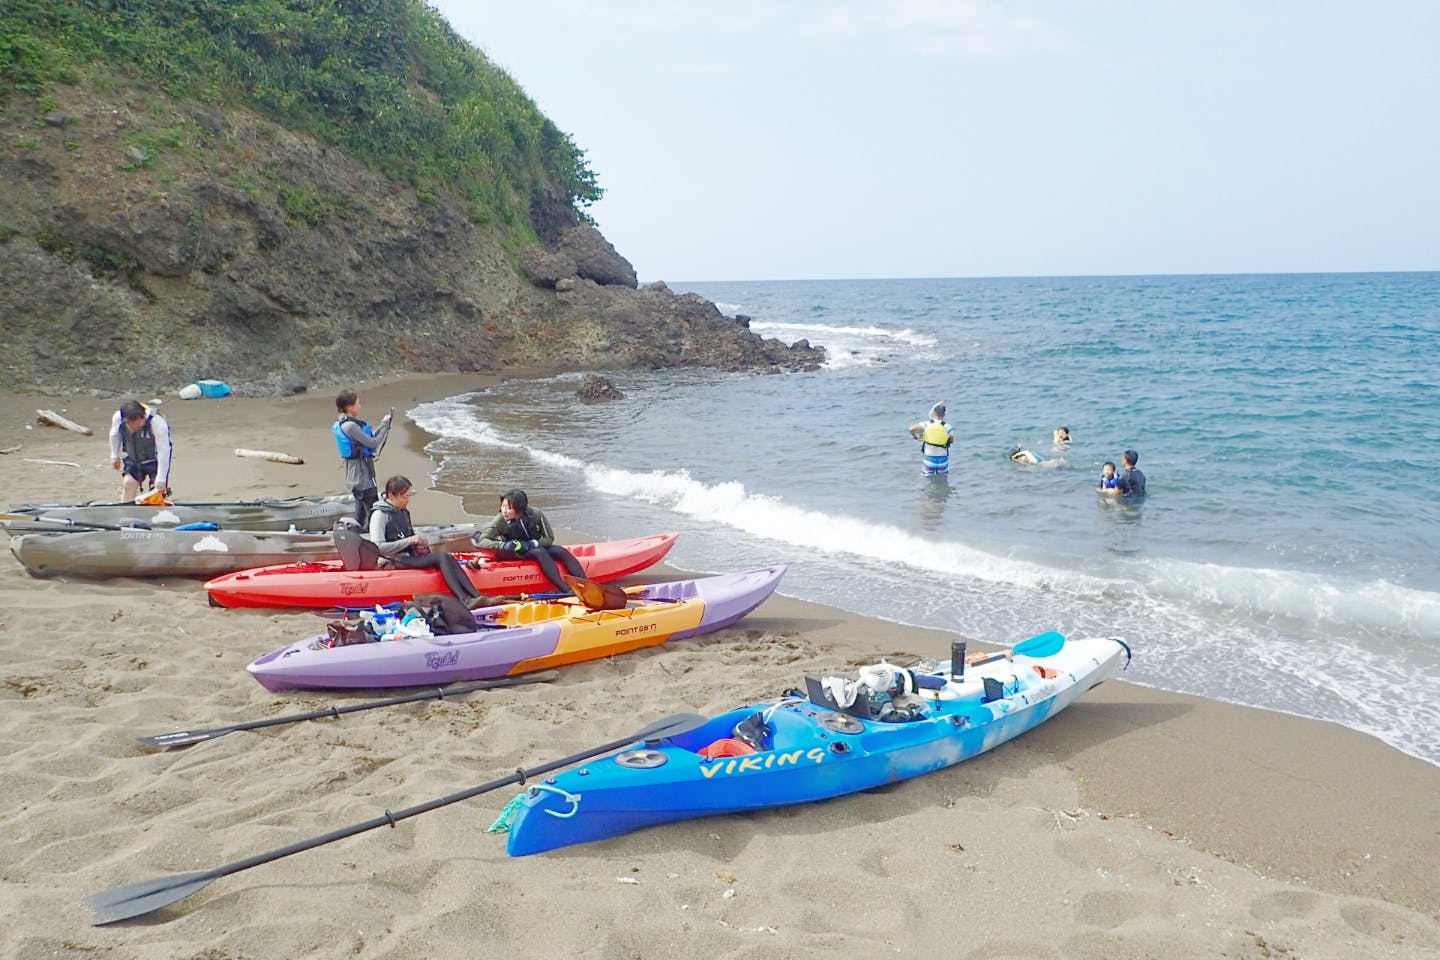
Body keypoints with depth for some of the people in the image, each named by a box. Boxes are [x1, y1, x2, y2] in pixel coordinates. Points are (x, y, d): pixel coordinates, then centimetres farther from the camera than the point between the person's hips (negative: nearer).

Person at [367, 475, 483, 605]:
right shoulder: (379, 514, -10)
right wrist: (409, 541, -18)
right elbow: (378, 548, -20)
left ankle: (476, 596, -31)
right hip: (395, 561, -7)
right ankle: (465, 600, -36)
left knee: (448, 559, -18)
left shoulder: (404, 512, 15)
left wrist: (419, 540, 8)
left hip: (410, 556, 7)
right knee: (442, 557, -26)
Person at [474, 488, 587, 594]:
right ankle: (566, 591, -45)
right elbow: (482, 541, -22)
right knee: (540, 552, -33)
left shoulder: (536, 515, -18)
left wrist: (531, 544, -27)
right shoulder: (500, 520, -20)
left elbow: (549, 539, -10)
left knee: (562, 552, -23)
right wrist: (502, 545, -38)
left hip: (536, 546, 3)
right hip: (516, 555, -3)